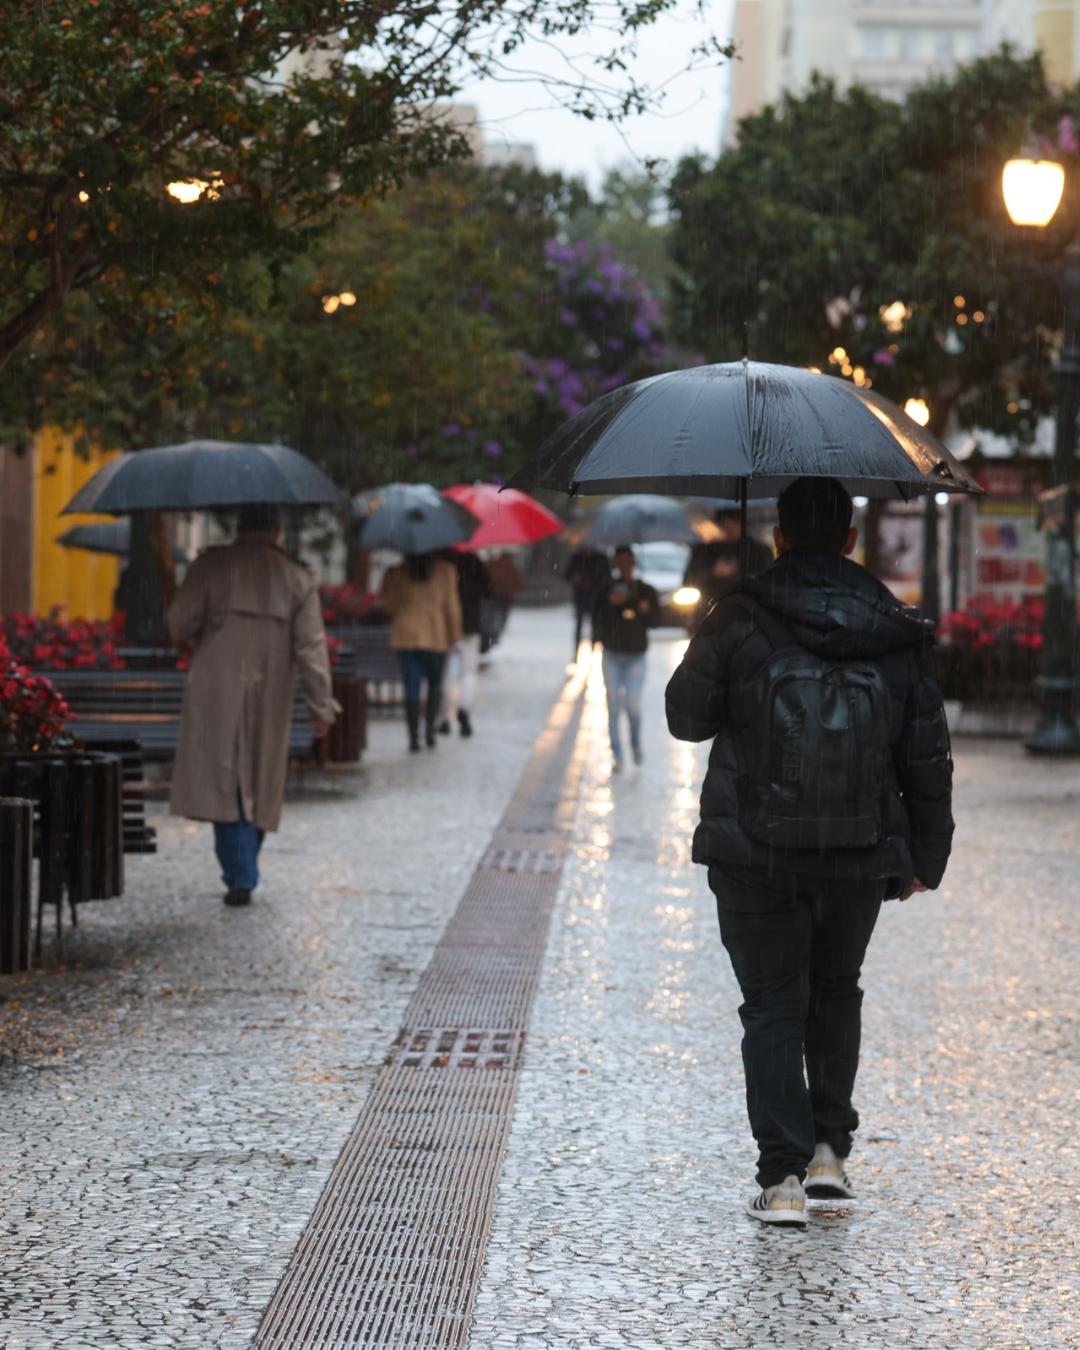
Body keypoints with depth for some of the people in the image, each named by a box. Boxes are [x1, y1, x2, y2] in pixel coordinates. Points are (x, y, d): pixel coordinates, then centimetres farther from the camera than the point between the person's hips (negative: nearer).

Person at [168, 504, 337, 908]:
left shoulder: (211, 564, 0)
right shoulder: (297, 579, 5)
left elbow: (180, 621, -4)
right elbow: (311, 648, 1)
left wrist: (187, 640, 20)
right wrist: (321, 707, 3)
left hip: (215, 693, -2)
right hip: (269, 701, 2)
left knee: (223, 780, -2)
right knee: (257, 786, 12)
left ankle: (240, 877, -12)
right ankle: (242, 876, 15)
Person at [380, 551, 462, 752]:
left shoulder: (396, 574, -1)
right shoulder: (445, 570, -2)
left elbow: (387, 602, 4)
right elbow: (452, 605, -1)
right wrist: (455, 635, 6)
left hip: (405, 635, 0)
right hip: (436, 636, 0)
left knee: (411, 687, 2)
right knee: (435, 684, 17)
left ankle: (414, 737, -5)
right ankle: (430, 729, 4)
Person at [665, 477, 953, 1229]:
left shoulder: (740, 622, -9)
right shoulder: (898, 634, 0)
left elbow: (686, 717, 2)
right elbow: (928, 758, 4)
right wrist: (926, 857, 14)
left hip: (756, 856, -2)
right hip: (859, 856, 2)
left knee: (773, 1006, 4)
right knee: (836, 994, 23)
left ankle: (783, 1176, -4)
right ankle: (829, 1150, 21)